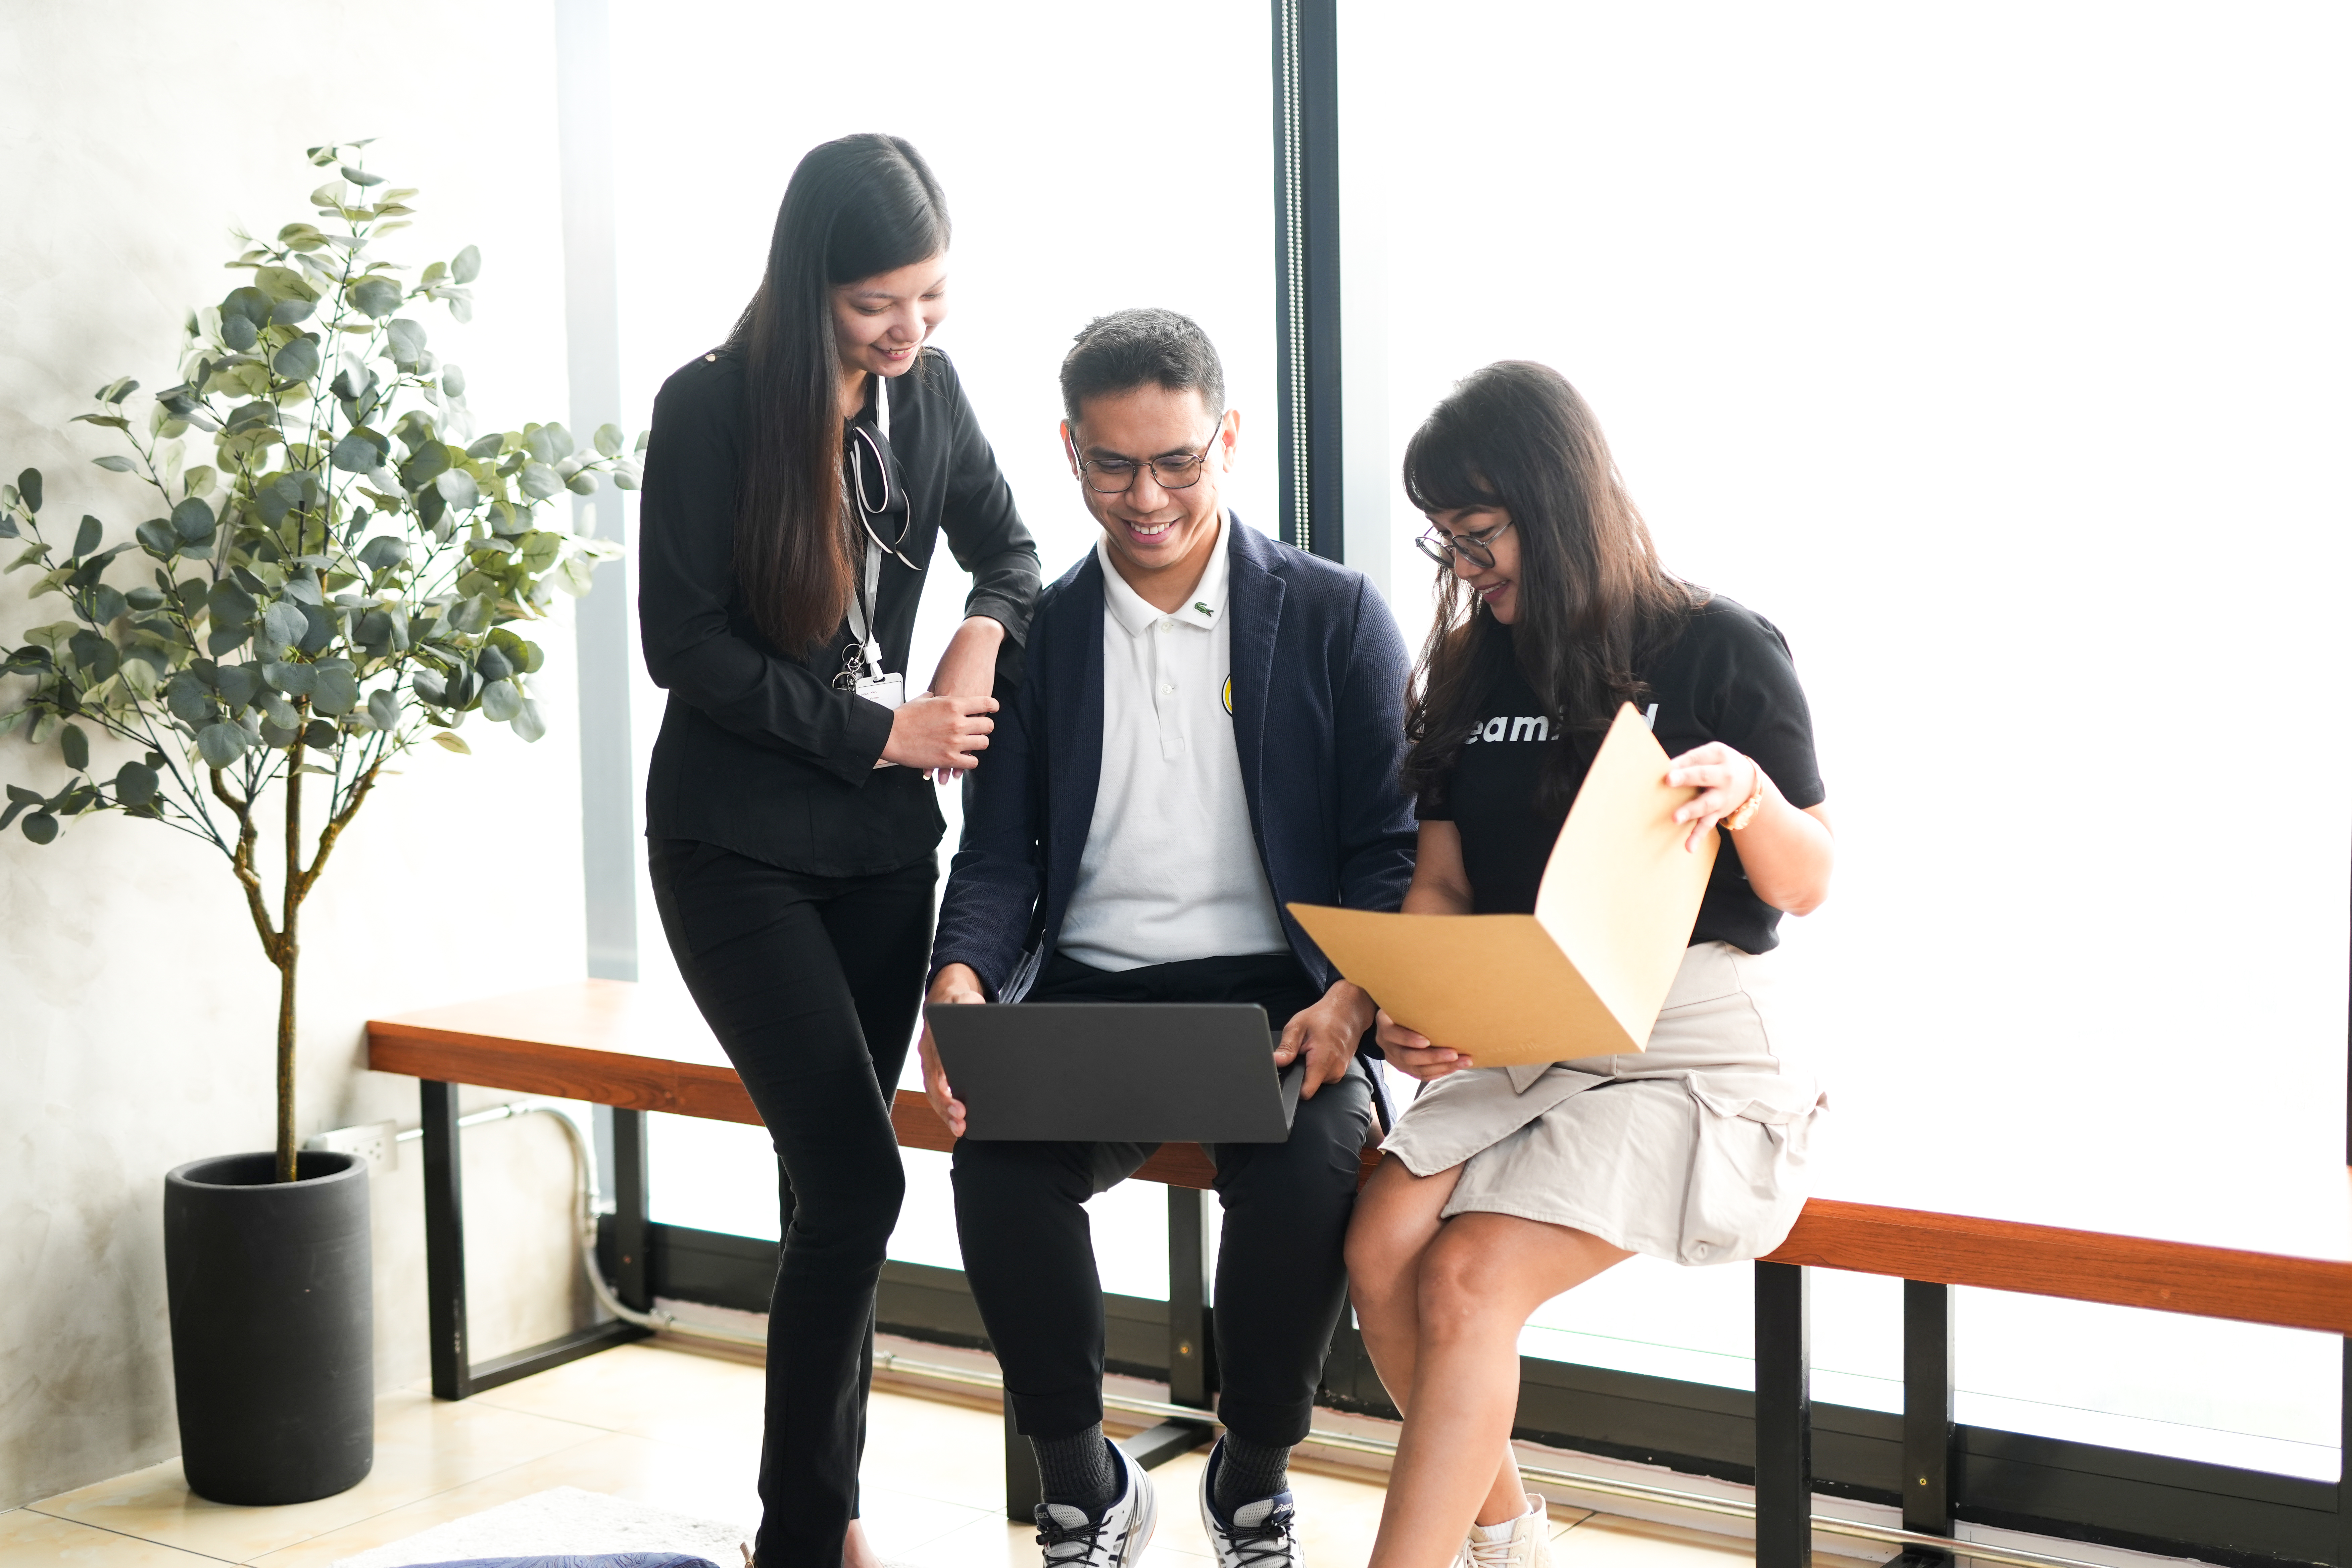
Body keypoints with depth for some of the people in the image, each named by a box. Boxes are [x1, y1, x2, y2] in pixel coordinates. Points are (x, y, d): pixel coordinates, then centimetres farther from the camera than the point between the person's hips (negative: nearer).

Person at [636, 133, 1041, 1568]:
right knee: (856, 1180, -13)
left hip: (883, 840, 5)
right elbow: (684, 645, -12)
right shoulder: (712, 409, -11)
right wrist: (880, 731, -14)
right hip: (737, 845, -5)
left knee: (834, 1186, 9)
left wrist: (985, 636, -7)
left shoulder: (929, 389, 3)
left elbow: (1009, 548, 16)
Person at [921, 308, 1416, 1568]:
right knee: (998, 1166, -29)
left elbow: (1389, 849, 1)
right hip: (1089, 995, 2)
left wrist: (1350, 1001, -19)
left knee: (1310, 1176, -32)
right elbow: (1000, 854, 8)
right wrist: (960, 983, -14)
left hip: (1274, 994, -1)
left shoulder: (1334, 616, 5)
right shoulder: (1038, 634, 11)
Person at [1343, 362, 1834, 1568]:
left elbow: (1807, 887, 0)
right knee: (1382, 1245, -18)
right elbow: (1439, 883, 13)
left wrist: (1748, 791, -21)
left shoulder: (1718, 651, -2)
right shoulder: (1468, 675, 12)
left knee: (1468, 1274, -24)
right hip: (1515, 1038, 5)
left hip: (1688, 1044, -5)